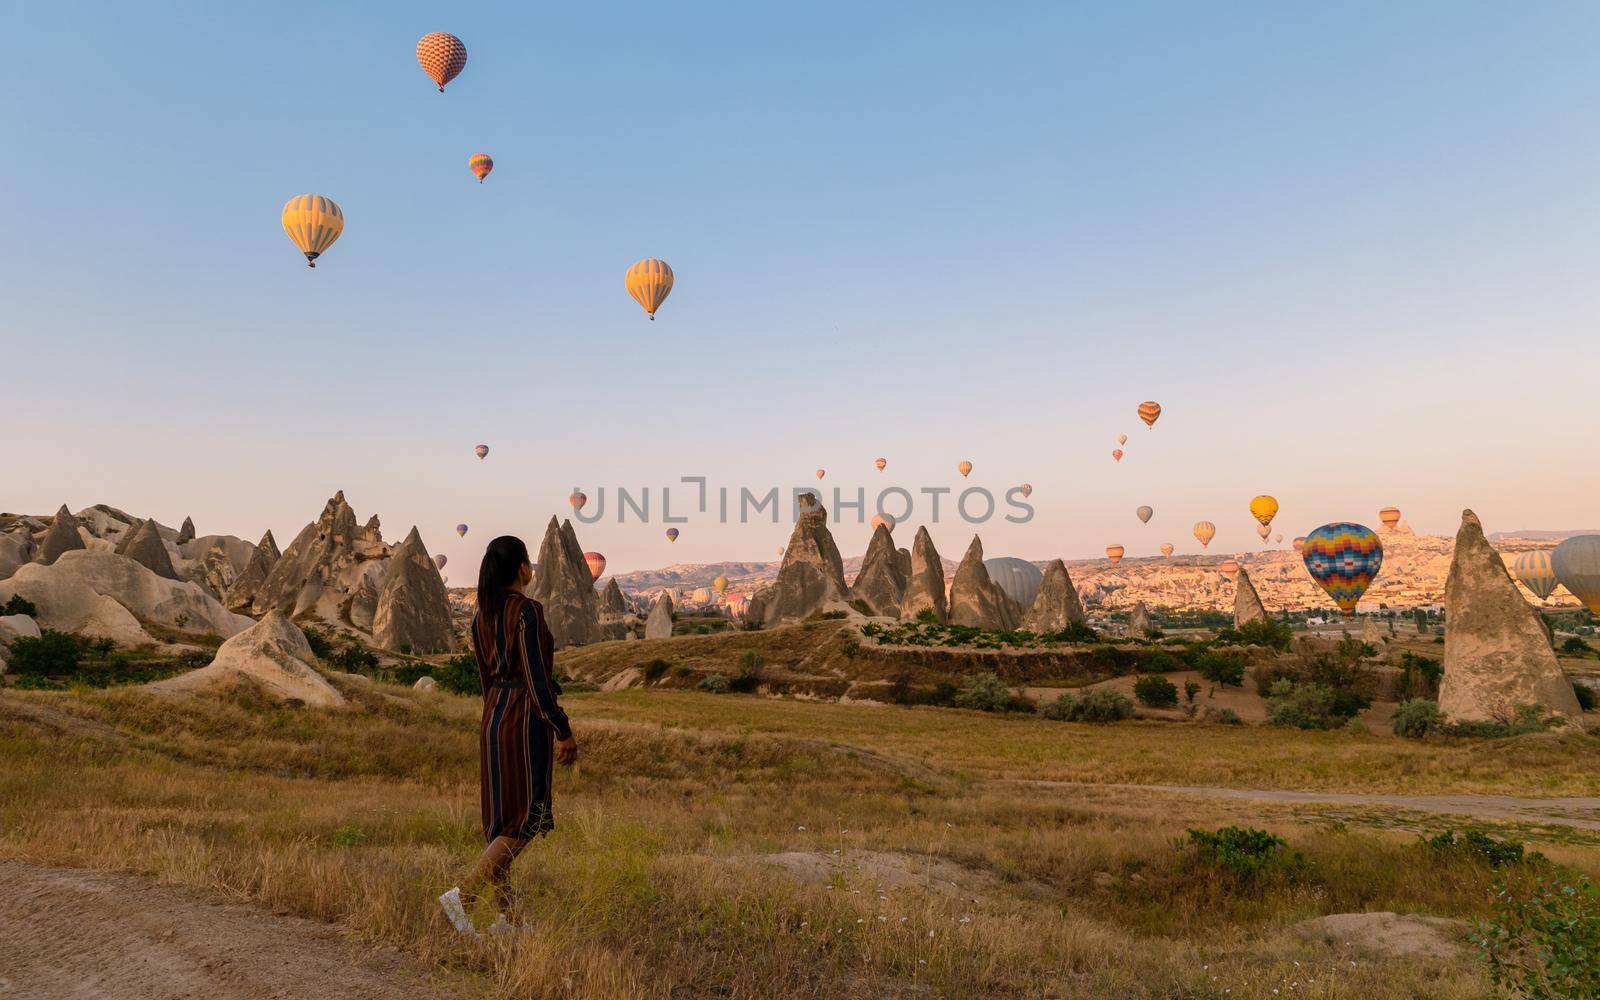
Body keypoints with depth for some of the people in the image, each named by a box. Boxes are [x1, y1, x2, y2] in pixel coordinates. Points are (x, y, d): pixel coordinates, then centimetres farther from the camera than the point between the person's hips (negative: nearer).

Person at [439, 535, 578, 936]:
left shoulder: (481, 617, 9)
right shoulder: (527, 610, -16)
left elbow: (487, 677, 15)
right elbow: (536, 679, -19)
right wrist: (563, 732, -13)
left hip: (493, 717, 8)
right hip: (526, 719, -8)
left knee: (502, 817, 12)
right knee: (526, 818, 1)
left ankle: (505, 917, 18)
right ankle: (462, 894, -6)